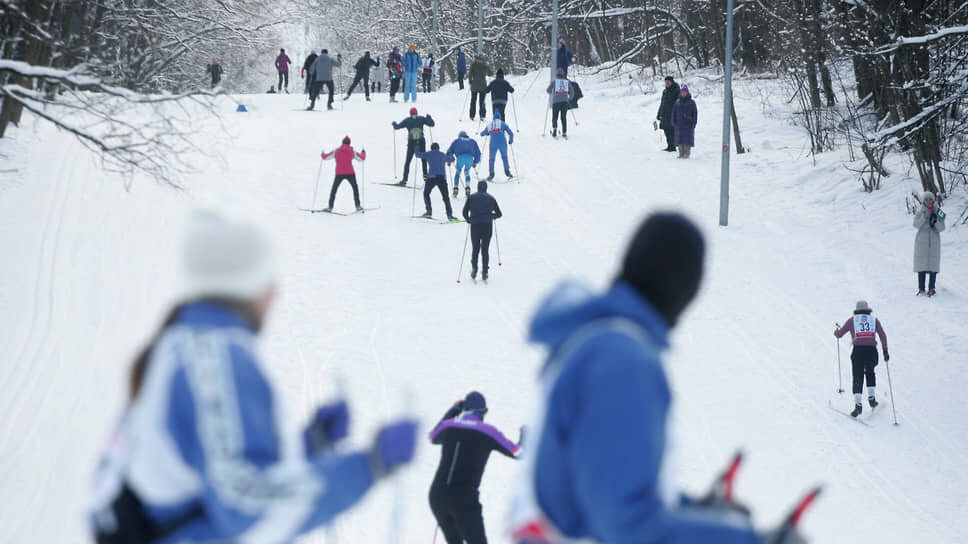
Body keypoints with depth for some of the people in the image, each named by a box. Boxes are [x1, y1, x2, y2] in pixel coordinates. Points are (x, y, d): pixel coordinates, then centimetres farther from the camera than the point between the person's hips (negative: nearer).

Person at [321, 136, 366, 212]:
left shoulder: (336, 151, 2)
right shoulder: (352, 152, 4)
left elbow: (325, 157, 6)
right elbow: (362, 158, 14)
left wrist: (323, 154, 30)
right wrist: (363, 152, 36)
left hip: (339, 174, 0)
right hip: (350, 173, 0)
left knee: (333, 190, 10)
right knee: (355, 189, 18)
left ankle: (330, 207, 3)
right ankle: (358, 206, 13)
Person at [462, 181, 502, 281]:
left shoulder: (471, 197, 6)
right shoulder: (491, 198, 9)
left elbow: (465, 212, 3)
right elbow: (499, 214, 10)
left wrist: (468, 220, 21)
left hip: (475, 225, 0)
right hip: (488, 226, 0)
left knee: (475, 248, 12)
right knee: (485, 249, 7)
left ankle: (474, 269, 0)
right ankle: (484, 272, 2)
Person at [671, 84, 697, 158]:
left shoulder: (691, 102, 1)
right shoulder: (677, 102, 9)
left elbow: (695, 113, 1)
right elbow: (674, 112, 13)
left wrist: (693, 123, -7)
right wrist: (673, 122, 4)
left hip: (688, 124, -3)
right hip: (679, 124, 3)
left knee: (687, 138, -6)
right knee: (679, 138, 1)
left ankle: (687, 153, -2)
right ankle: (681, 153, 6)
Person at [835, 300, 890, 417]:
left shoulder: (852, 320, 10)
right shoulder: (874, 320, 13)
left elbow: (839, 334, 14)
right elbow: (883, 335, 2)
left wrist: (836, 331, 37)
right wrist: (885, 351, 5)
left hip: (858, 351, -1)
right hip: (872, 350, 1)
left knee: (858, 378, 0)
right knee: (870, 372, 28)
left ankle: (858, 404, -14)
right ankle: (871, 397, 20)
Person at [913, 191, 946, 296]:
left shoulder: (938, 211, 3)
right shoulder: (920, 211, 3)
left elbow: (941, 228, -2)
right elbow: (916, 224, -9)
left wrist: (935, 221, -20)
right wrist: (925, 216, -19)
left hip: (934, 240, 0)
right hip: (922, 239, 0)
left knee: (933, 264, -3)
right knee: (921, 264, -1)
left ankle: (931, 288, 2)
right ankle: (921, 289, 4)